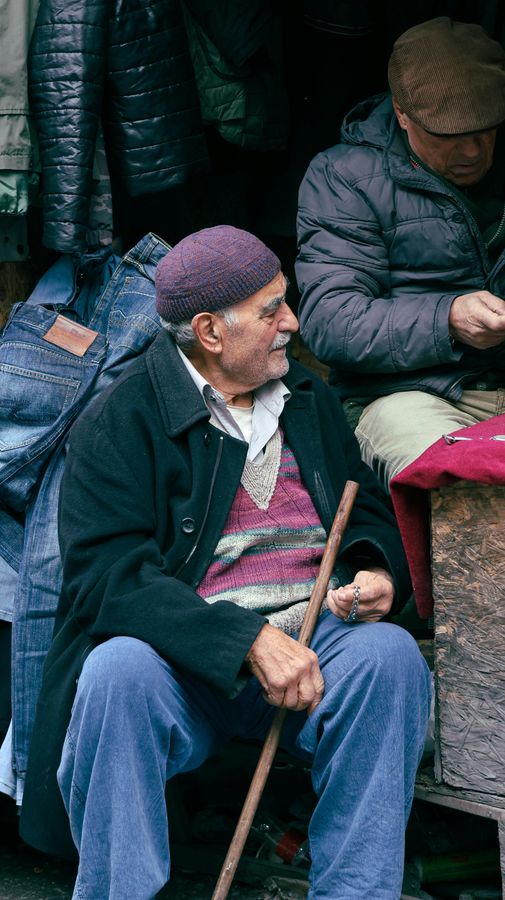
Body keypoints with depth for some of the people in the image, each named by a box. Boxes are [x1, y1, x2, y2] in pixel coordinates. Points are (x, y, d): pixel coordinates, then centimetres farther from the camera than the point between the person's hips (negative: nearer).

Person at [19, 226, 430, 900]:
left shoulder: (310, 400, 17)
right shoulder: (120, 419, -2)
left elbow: (369, 516, 26)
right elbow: (109, 576, -14)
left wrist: (378, 572, -1)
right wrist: (247, 641, -26)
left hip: (313, 643, 4)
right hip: (181, 660, -4)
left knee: (391, 654, -27)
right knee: (117, 672, -36)